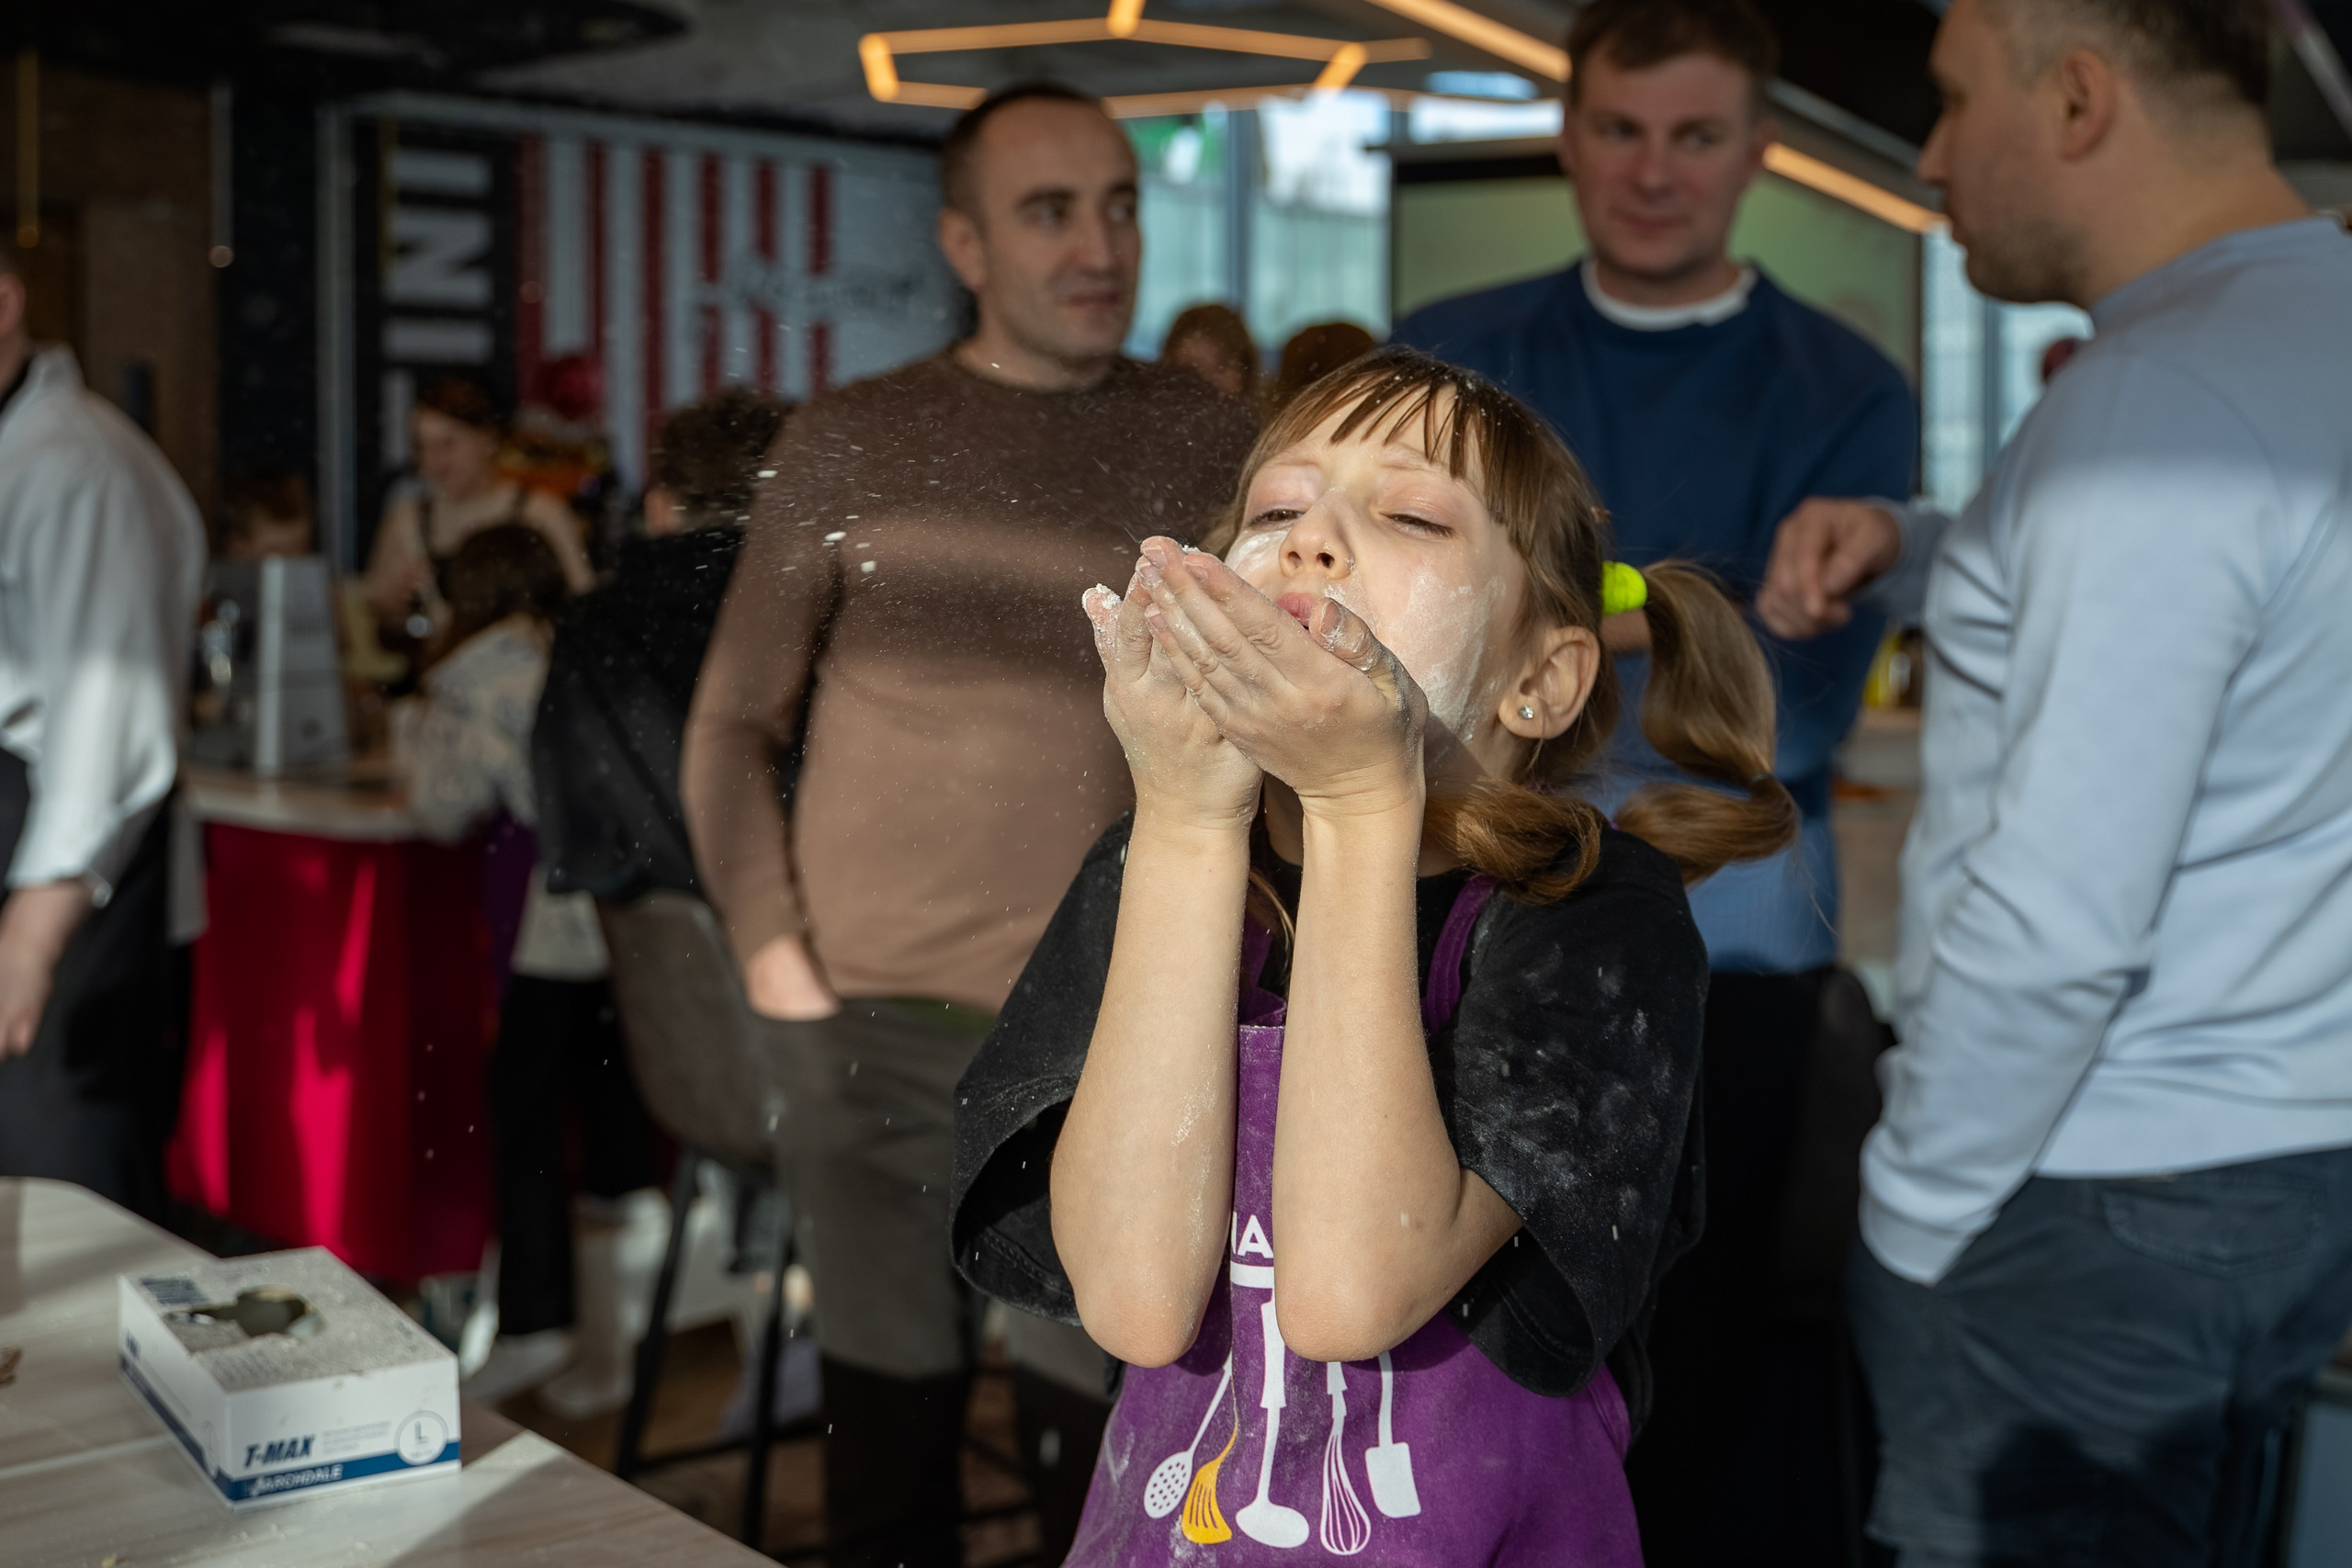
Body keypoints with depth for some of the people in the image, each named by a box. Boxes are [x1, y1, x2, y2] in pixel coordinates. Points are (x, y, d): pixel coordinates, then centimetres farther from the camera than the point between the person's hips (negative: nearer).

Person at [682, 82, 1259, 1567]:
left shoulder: (1213, 443, 2)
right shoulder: (847, 443, 3)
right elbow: (736, 722, 8)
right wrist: (773, 951, -1)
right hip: (876, 1034, 1)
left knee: (1099, 1449, 7)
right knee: (890, 1435, 12)